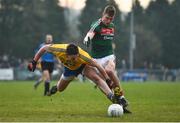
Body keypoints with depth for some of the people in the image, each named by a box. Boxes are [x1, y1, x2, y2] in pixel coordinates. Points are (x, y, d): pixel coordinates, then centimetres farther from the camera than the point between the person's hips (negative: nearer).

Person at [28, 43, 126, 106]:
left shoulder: (83, 56, -45)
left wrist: (108, 80, -32)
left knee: (96, 78, -29)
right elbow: (44, 48, -21)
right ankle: (55, 87, 55)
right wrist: (34, 62, -18)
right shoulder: (58, 50, -41)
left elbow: (98, 66, -35)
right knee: (60, 89, 18)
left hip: (83, 65, -3)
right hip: (69, 68, 3)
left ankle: (113, 98, -33)